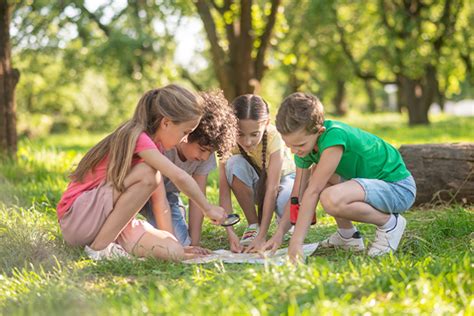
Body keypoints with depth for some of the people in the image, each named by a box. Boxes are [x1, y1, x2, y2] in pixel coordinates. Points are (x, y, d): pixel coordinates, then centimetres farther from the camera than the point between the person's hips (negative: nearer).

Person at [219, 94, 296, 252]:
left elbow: (272, 188, -37)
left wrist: (262, 236, -43)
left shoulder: (273, 137, -33)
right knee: (234, 164, -32)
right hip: (254, 184, 3)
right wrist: (230, 232, -42)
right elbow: (224, 189, -29)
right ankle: (253, 225, -16)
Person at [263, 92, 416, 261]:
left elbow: (313, 191, -29)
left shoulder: (334, 135, -28)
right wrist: (279, 234, -9)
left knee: (331, 198, -31)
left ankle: (389, 223, -8)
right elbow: (297, 194, 1)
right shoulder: (304, 143, -2)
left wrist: (296, 242, -28)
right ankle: (348, 235, 12)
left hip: (399, 188, -9)